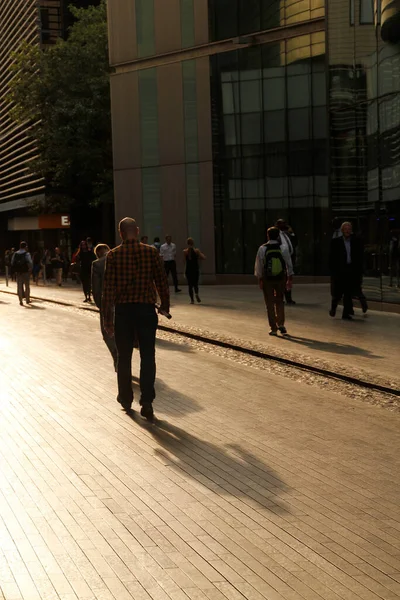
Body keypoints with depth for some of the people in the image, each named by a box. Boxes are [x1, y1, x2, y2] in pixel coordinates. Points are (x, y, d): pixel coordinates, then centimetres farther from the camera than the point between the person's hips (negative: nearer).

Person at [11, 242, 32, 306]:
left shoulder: (15, 254, 3)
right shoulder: (26, 254, -11)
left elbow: (12, 263, 0)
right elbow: (30, 262, -21)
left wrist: (15, 270, 6)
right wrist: (30, 269, -6)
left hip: (18, 272, 3)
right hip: (25, 272, -3)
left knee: (19, 287, 8)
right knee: (27, 286, 11)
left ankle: (20, 301, 5)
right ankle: (27, 300, 18)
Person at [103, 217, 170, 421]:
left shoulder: (113, 255, -5)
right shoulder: (151, 252, -3)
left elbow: (109, 288, -7)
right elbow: (162, 280, 0)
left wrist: (107, 317, -2)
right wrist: (165, 304, 15)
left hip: (123, 310, 0)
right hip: (147, 309, 0)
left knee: (124, 356, 13)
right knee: (148, 357, 5)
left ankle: (126, 399, 24)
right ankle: (147, 401, -1)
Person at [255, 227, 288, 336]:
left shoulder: (263, 248, -7)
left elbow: (259, 265, -5)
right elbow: (288, 263, -2)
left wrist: (259, 278, 2)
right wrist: (288, 277, 6)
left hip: (267, 279, -1)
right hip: (281, 278, 1)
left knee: (270, 304, 7)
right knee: (279, 301, 17)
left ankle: (273, 328, 8)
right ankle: (281, 324, 5)